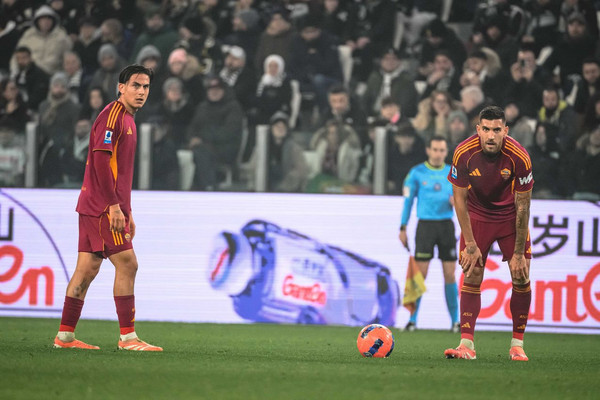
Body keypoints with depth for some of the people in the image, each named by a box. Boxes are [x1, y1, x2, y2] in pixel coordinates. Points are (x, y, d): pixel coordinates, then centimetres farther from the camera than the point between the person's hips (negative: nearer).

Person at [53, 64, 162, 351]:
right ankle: (128, 337, -9)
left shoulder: (127, 118, 20)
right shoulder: (112, 115, -11)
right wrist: (114, 206, -22)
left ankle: (65, 335, 10)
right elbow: (101, 160, -19)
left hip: (105, 207, 10)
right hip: (103, 206, -10)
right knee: (126, 264, -10)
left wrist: (127, 212, 23)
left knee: (87, 268, 9)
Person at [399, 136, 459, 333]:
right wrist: (403, 229, 0)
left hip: (446, 225, 2)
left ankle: (455, 321, 5)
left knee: (450, 275, 0)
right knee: (420, 274, -6)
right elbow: (408, 200, 4)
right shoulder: (417, 173, 2)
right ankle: (412, 319, 1)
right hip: (425, 225, -2)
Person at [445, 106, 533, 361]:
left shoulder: (519, 157, -26)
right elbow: (460, 199, -13)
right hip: (477, 214, 0)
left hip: (510, 214, 0)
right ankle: (466, 345, -13)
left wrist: (519, 253, -16)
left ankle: (517, 345, 1)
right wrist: (470, 245, -13)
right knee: (471, 277, -10)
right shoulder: (464, 153, -24)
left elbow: (522, 206, -18)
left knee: (521, 277, -8)